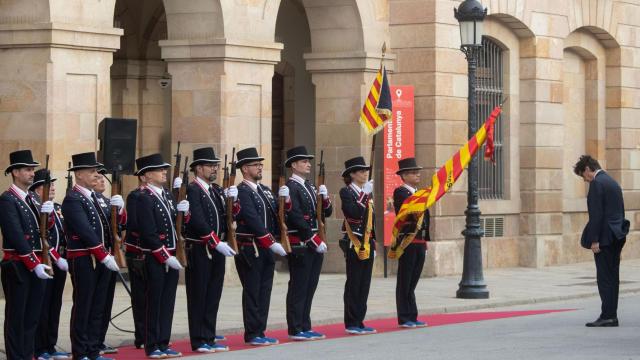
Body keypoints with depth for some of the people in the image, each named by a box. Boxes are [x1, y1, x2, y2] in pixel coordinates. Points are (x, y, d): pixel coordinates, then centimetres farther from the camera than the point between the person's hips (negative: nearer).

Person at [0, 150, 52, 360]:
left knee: (33, 316, 10)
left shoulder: (32, 199, 14)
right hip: (17, 266, -8)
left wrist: (47, 214, -8)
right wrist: (35, 264, -21)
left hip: (36, 265, 8)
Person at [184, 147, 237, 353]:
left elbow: (228, 218, 13)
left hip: (217, 250, 8)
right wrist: (217, 243, -22)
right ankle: (199, 342, 5)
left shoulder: (216, 190, 14)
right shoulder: (192, 190, -11)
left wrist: (232, 200, -6)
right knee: (198, 297, 0)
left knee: (213, 296, 10)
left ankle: (209, 339, 16)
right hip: (199, 251, -8)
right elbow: (197, 221, -20)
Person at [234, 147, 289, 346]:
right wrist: (272, 243, -24)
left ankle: (260, 332, 15)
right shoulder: (242, 192, -12)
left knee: (264, 292, 9)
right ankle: (252, 335, 2)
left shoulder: (264, 190, 15)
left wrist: (285, 201, -5)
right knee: (252, 292, -3)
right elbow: (253, 221, -20)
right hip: (250, 249, -8)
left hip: (266, 249, 8)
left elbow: (276, 216, 14)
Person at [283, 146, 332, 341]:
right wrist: (315, 240, -17)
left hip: (315, 245, 9)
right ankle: (295, 330, 0)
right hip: (300, 245, -9)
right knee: (298, 288, -4)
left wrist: (324, 198, -3)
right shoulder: (290, 188, -10)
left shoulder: (310, 187, 17)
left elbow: (326, 212, 18)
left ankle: (305, 327, 16)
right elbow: (296, 218, -17)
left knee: (309, 287, 10)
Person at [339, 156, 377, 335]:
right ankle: (351, 324, -1)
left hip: (367, 244, 8)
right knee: (354, 284, -4)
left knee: (364, 284, 8)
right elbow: (354, 213, -24)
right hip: (354, 244, -8)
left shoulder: (368, 192, 17)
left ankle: (359, 322, 12)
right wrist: (365, 196, -18)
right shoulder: (346, 192, -7)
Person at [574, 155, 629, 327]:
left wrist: (594, 240, -17)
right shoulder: (613, 182, 17)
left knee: (605, 278, -8)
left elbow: (596, 214, -18)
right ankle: (611, 316, 12)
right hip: (617, 236, 9)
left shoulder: (597, 183, -11)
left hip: (605, 237, -9)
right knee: (612, 277, 10)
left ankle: (607, 316, -9)